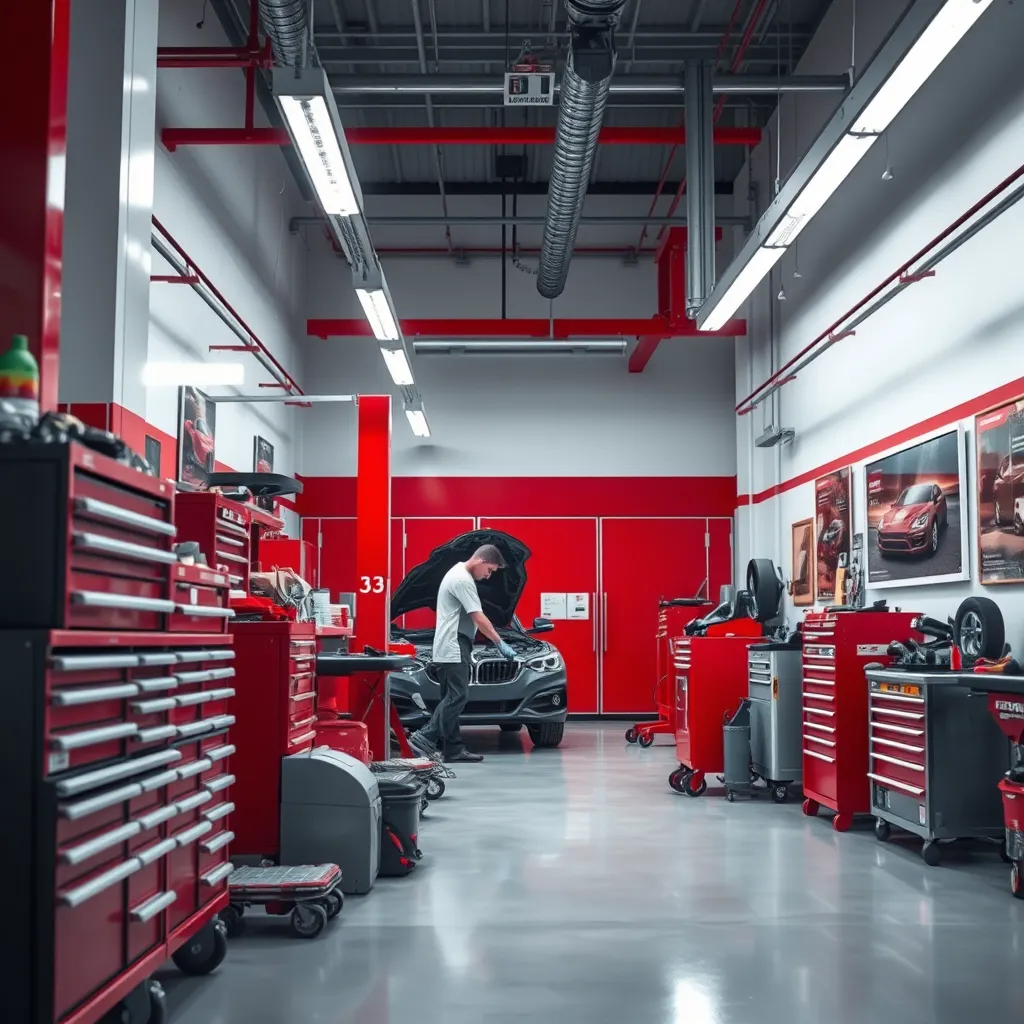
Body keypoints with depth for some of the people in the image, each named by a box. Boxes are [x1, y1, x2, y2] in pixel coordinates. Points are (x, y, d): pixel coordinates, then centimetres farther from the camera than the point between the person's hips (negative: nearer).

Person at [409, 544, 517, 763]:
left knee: (452, 698, 8)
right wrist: (500, 643, -10)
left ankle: (453, 749, 9)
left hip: (451, 648, 11)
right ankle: (424, 738, -15)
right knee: (457, 697, -14)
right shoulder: (463, 580, -16)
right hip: (452, 649, -11)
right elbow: (479, 618, -17)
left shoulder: (458, 572, 18)